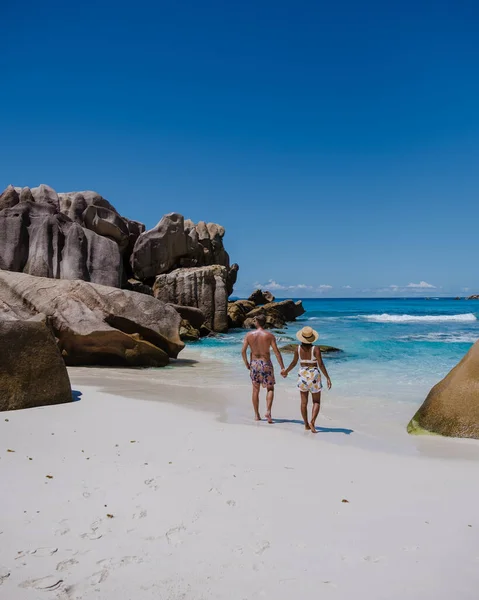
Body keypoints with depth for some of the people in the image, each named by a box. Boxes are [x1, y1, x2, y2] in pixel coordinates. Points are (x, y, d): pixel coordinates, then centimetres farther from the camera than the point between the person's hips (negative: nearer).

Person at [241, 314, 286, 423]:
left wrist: (246, 363, 11)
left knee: (255, 390, 13)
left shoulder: (249, 335, -2)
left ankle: (256, 415, 18)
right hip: (266, 364, -2)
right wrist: (282, 367, -9)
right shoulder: (269, 335, -7)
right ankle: (268, 411, -7)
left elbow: (243, 351, -4)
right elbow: (276, 352, -11)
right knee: (270, 389, 11)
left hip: (254, 364, 2)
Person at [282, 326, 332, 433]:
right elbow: (320, 364, -17)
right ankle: (312, 422, -10)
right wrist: (327, 378, -12)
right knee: (316, 402, 9)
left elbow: (294, 363, 5)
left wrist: (286, 371, 21)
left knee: (304, 402, 12)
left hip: (302, 375, 3)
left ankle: (306, 424, 18)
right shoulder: (316, 349, -13)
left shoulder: (298, 349, -5)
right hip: (314, 376, -2)